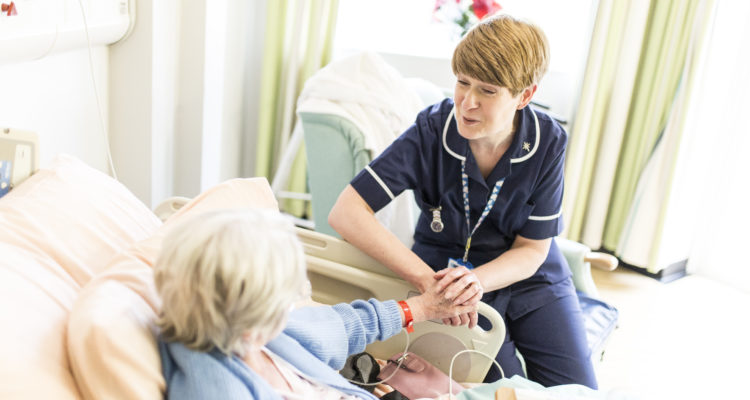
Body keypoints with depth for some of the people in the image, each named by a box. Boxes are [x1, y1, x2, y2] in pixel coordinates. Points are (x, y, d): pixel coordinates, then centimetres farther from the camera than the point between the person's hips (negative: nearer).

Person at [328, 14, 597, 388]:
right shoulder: (431, 131, -22)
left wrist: (477, 280, -32)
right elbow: (345, 212, -29)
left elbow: (532, 249, -10)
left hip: (528, 276, 3)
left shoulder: (548, 142, -16)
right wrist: (427, 279, -37)